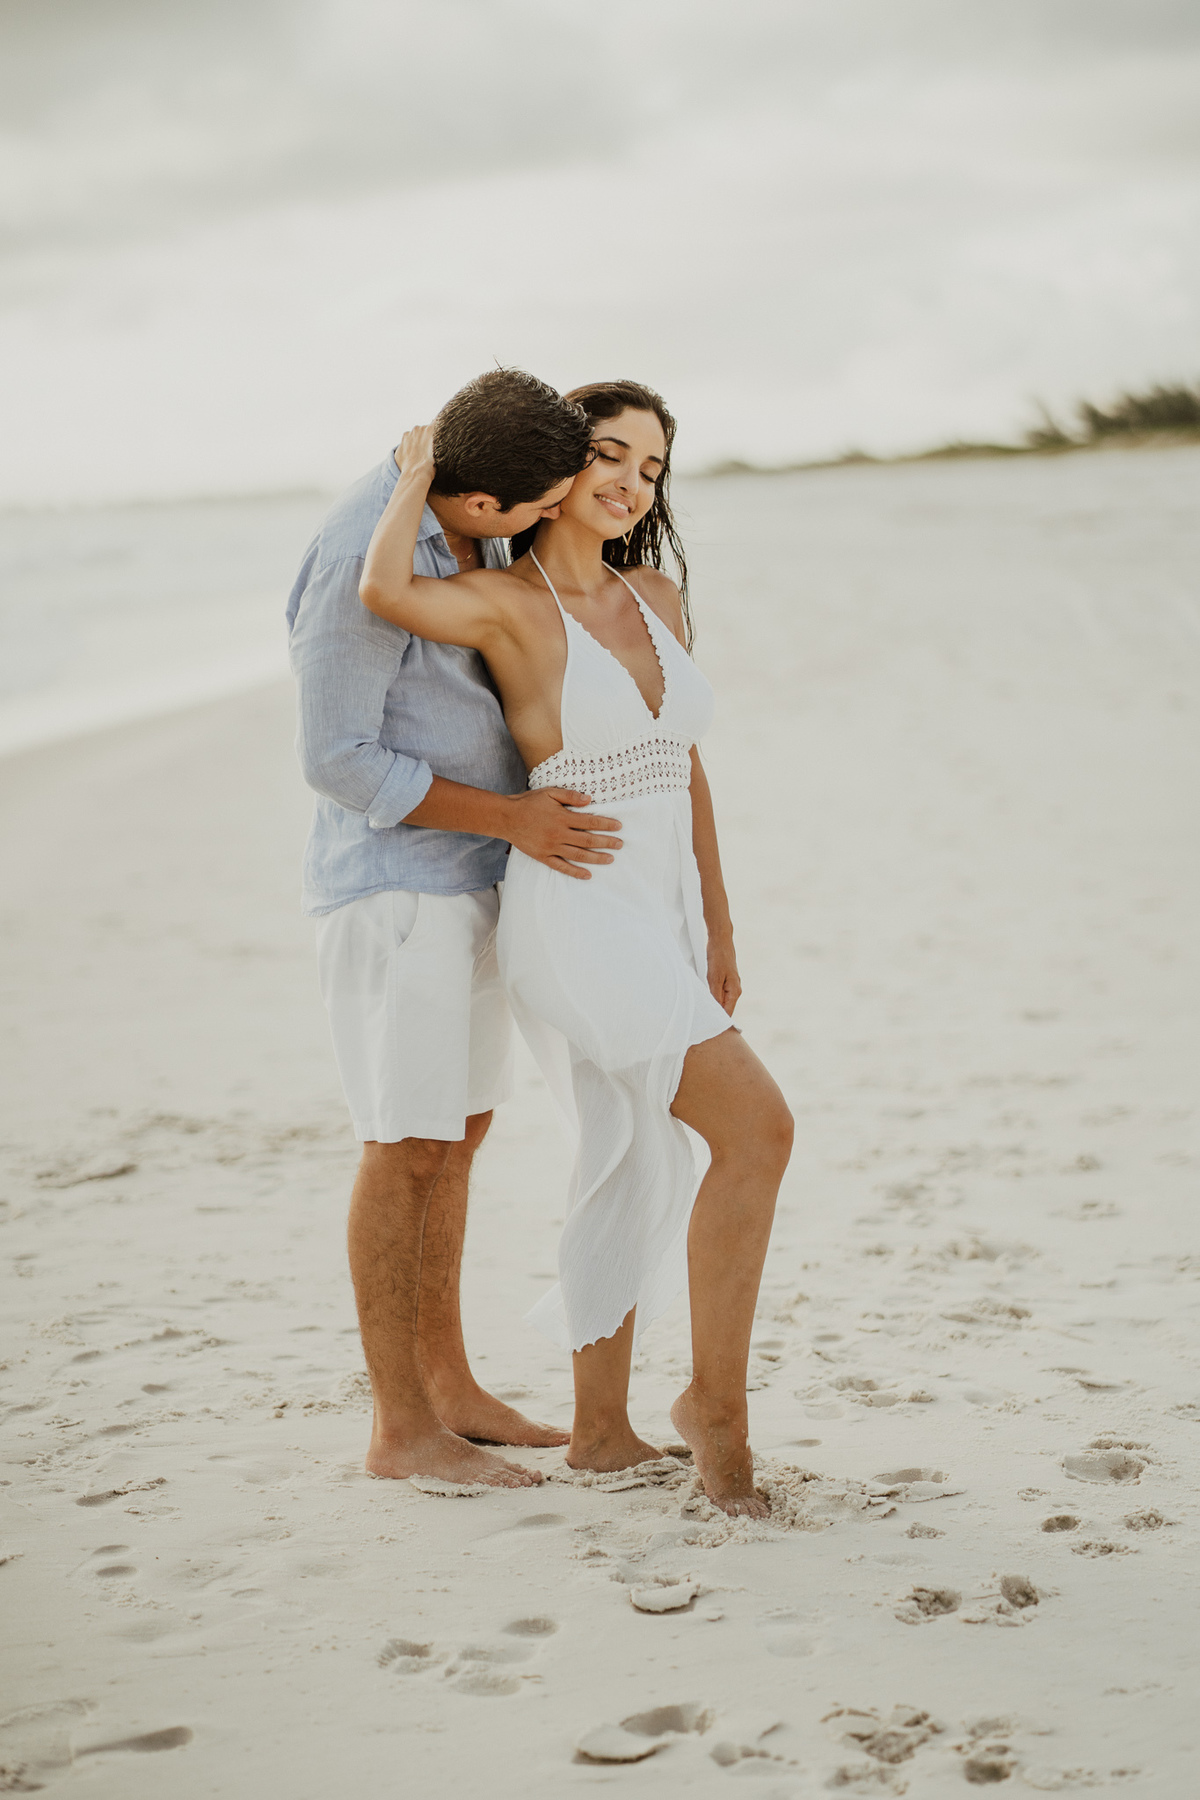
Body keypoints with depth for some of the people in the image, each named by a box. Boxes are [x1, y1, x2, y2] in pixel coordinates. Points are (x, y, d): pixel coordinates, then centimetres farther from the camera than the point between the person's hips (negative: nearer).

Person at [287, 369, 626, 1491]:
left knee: (456, 1131, 14)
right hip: (392, 881, -9)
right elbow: (338, 762, -20)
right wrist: (511, 818, -18)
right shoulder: (364, 564, -24)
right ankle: (401, 1429, 6)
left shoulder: (462, 518, 4)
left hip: (463, 877, 9)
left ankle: (446, 1385, 24)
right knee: (410, 1147, -4)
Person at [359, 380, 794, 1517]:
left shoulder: (658, 597, 10)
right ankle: (717, 1400, -1)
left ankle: (600, 1428, 27)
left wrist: (717, 928, 16)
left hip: (656, 920, 8)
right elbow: (385, 591, -32)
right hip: (574, 921, -8)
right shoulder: (504, 603, -10)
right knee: (757, 1131, -16)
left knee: (634, 1172, 14)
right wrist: (419, 474, -14)